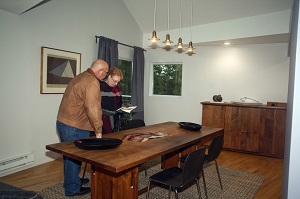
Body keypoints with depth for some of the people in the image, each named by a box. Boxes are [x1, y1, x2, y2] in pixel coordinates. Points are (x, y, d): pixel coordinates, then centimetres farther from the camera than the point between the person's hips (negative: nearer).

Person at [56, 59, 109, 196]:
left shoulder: (80, 77, 14)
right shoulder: (92, 82, -18)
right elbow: (93, 109, -24)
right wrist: (98, 130, -17)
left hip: (63, 122, 10)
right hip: (74, 127, -10)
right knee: (75, 156, 4)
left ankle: (71, 180, 39)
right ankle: (72, 188, 20)